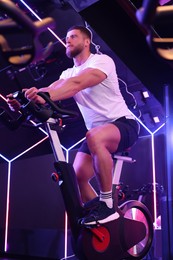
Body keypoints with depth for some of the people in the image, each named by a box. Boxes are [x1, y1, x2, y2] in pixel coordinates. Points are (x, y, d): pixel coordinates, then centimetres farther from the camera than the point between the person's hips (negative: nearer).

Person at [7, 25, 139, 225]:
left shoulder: (102, 60, -11)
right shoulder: (68, 73, 11)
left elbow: (77, 84, -31)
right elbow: (52, 89, -10)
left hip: (123, 124, -7)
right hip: (98, 132, 7)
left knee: (94, 137, -38)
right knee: (77, 176, -8)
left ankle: (108, 205, -27)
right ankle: (100, 217, 12)